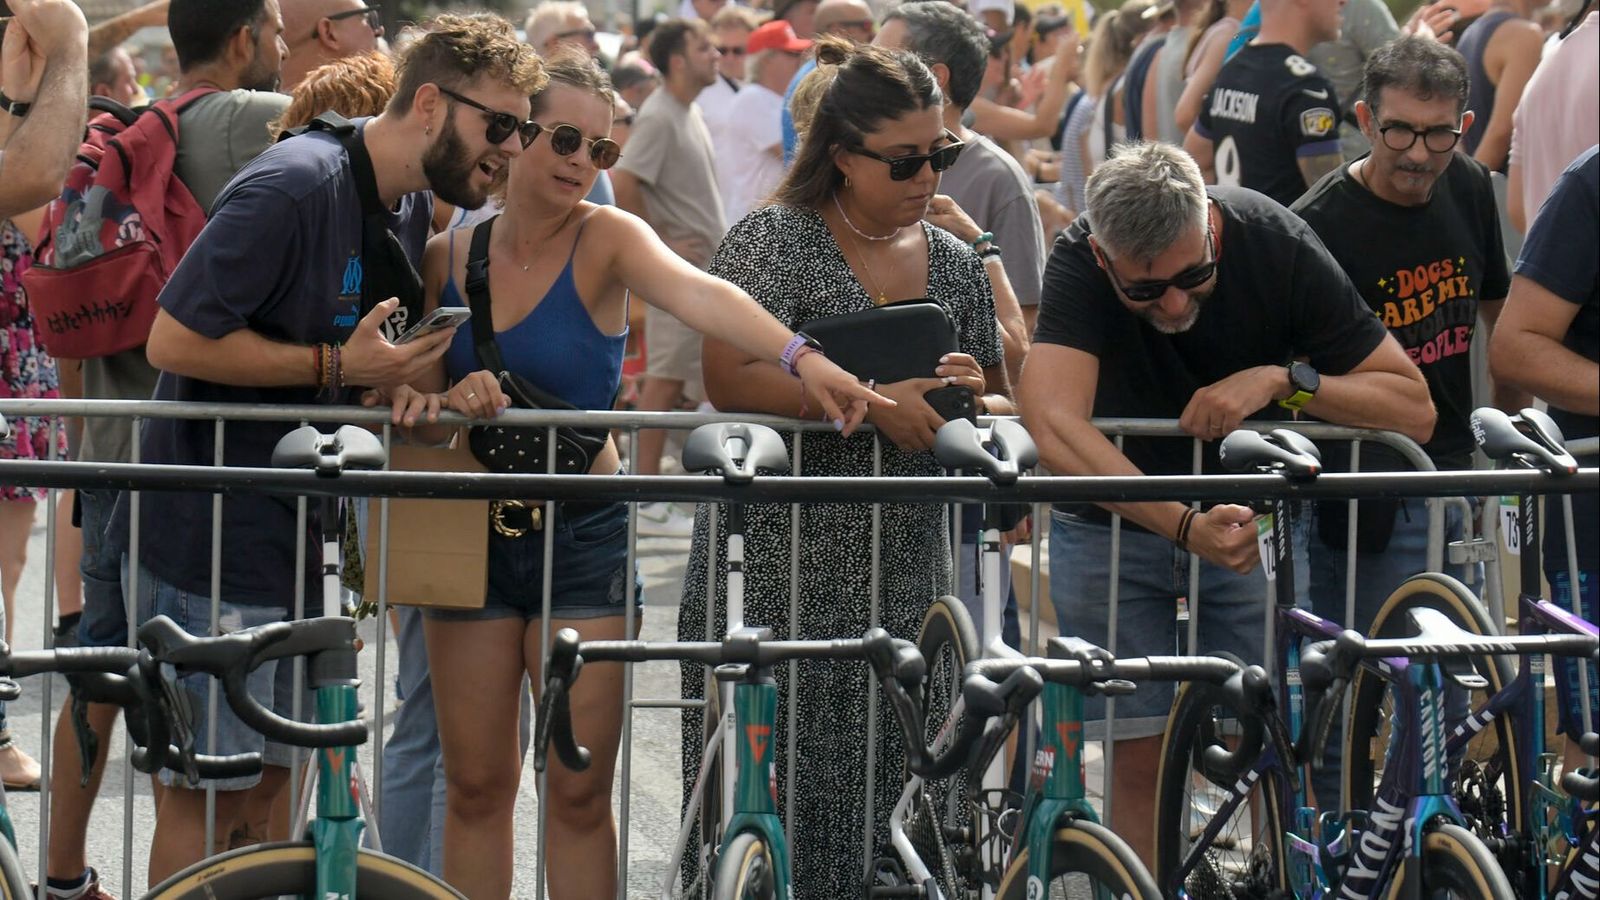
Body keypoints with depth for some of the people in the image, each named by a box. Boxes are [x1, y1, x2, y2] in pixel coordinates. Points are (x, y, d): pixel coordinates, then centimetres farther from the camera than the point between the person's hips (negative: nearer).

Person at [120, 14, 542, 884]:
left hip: (293, 532, 9)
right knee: (205, 787, -3)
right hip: (207, 532, -9)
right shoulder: (294, 185, -21)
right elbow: (174, 340, -23)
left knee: (266, 775, 12)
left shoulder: (410, 209, 8)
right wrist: (336, 366, -21)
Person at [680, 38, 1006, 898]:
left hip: (902, 587, 5)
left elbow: (998, 402, 21)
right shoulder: (773, 240, -3)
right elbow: (729, 376, -16)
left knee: (874, 789, 5)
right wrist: (876, 404, -21)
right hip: (780, 576, -5)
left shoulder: (953, 262, 14)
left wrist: (972, 397, -4)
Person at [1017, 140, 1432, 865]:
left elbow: (1413, 409, -17)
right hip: (1112, 525, -1)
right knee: (1141, 759, -3)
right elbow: (1054, 427, -41)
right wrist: (1186, 526, -49)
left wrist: (1282, 381, -31)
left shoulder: (1277, 246, -21)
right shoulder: (1078, 262, -25)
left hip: (1250, 517, 1)